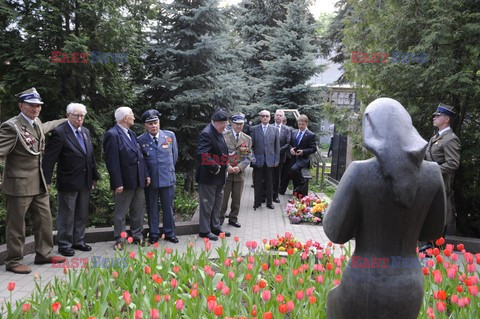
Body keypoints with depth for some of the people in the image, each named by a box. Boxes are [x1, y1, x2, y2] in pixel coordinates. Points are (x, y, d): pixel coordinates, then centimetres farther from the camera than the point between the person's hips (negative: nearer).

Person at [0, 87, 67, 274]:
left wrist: (65, 121, 46)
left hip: (39, 183, 8)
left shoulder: (37, 124, 10)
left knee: (44, 220, 15)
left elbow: (45, 127, 34)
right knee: (16, 225, 4)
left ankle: (43, 254, 29)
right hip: (19, 184, -8)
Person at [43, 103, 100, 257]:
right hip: (68, 182, -6)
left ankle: (78, 241, 28)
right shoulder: (59, 132, -11)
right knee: (66, 215, 4)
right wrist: (47, 181, -17)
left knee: (82, 214, 15)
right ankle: (64, 244, 17)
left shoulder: (86, 131, 10)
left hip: (85, 182, 7)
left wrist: (94, 176, 13)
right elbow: (49, 158, -14)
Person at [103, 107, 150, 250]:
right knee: (120, 212, 6)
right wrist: (118, 183, -20)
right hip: (125, 181, -8)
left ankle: (137, 235, 27)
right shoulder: (112, 135, -14)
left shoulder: (131, 134, 13)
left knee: (138, 210, 14)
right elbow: (112, 161, -17)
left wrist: (146, 174, 10)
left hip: (138, 180, 8)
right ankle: (119, 239, 17)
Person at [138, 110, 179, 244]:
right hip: (150, 180, -1)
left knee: (168, 207, 10)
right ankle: (154, 234, 23)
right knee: (152, 208, 9)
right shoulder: (141, 140, -6)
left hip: (168, 178, 1)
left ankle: (169, 233, 24)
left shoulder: (170, 135, -1)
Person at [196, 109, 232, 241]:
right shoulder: (206, 134, -21)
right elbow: (202, 155, -31)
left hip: (219, 176, 10)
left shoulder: (219, 133, 10)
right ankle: (205, 231, 16)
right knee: (207, 204, 3)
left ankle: (215, 227, 33)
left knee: (217, 204, 19)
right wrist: (215, 168, -24)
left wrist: (226, 165, 7)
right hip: (208, 176, -10)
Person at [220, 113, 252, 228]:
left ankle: (233, 218, 23)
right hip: (225, 172, -3)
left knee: (237, 199, 9)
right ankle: (220, 218, 18)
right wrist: (227, 166, -15)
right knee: (223, 198, 4)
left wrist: (240, 167, -12)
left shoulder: (247, 139, 8)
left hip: (239, 173, 3)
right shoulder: (224, 136, -1)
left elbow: (248, 156, 3)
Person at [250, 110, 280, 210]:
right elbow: (251, 144, 2)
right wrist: (252, 157, -8)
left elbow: (277, 146, 6)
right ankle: (257, 202, 18)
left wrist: (277, 160, 2)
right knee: (258, 183, 6)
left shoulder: (275, 130, 7)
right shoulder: (254, 129, 3)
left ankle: (269, 202, 19)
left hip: (270, 160, 1)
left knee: (269, 183, 7)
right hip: (258, 160, -1)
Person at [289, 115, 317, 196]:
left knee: (294, 169, -33)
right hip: (294, 158, 5)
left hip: (303, 159, -5)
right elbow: (290, 143, 18)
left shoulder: (311, 135, -4)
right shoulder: (293, 132, 12)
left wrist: (303, 152, -19)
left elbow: (313, 149, -7)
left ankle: (302, 183, -11)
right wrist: (291, 149, -5)